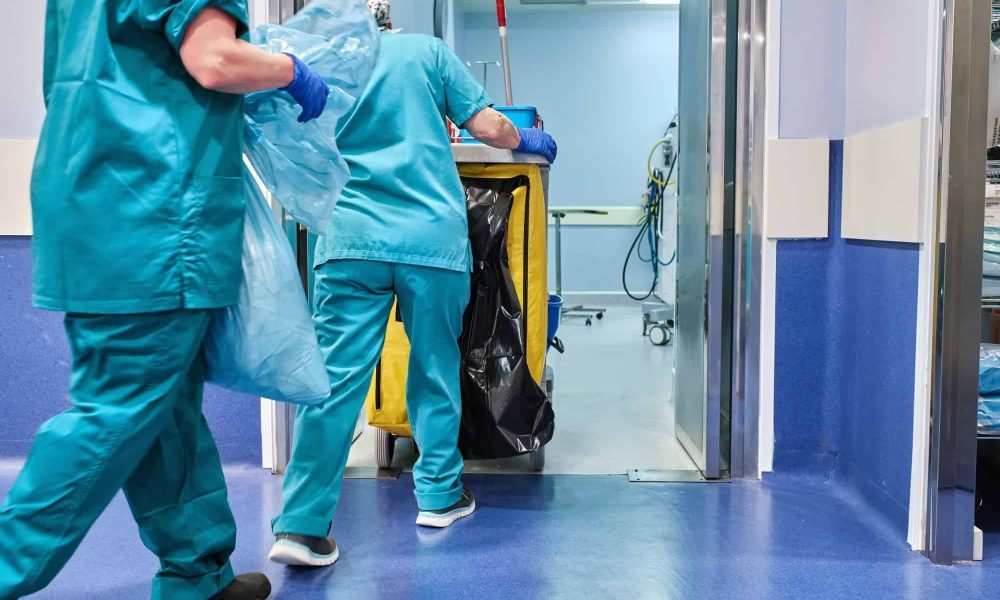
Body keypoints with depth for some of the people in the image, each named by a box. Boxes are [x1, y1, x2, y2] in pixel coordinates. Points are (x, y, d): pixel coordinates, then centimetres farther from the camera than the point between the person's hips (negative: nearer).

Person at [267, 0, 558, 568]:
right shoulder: (428, 50, 8)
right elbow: (488, 127, 3)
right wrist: (529, 141, 23)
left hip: (351, 239, 1)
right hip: (433, 237, -1)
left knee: (336, 378, -1)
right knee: (436, 369, 14)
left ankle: (303, 525, -2)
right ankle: (439, 495, 26)